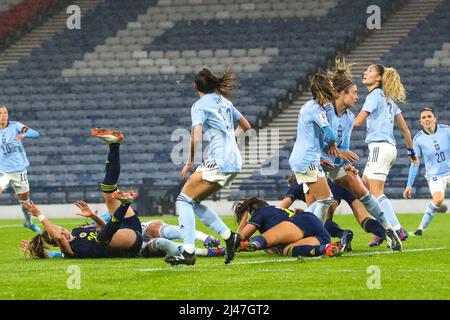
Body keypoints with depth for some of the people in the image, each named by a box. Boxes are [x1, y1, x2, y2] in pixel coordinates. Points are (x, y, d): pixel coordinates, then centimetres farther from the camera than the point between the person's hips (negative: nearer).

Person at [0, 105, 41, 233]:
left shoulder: (15, 126, -7)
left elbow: (35, 134, -17)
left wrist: (24, 134, -35)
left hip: (19, 170, 0)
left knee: (25, 200, 14)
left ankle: (29, 222, 39)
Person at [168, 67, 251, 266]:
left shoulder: (199, 106, -6)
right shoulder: (224, 102, 17)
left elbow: (196, 137, -18)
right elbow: (246, 126, 28)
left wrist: (190, 163, -7)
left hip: (218, 162, -8)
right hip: (235, 162, 8)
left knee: (184, 200, -4)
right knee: (194, 202, 16)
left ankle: (188, 253, -14)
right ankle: (229, 236, 7)